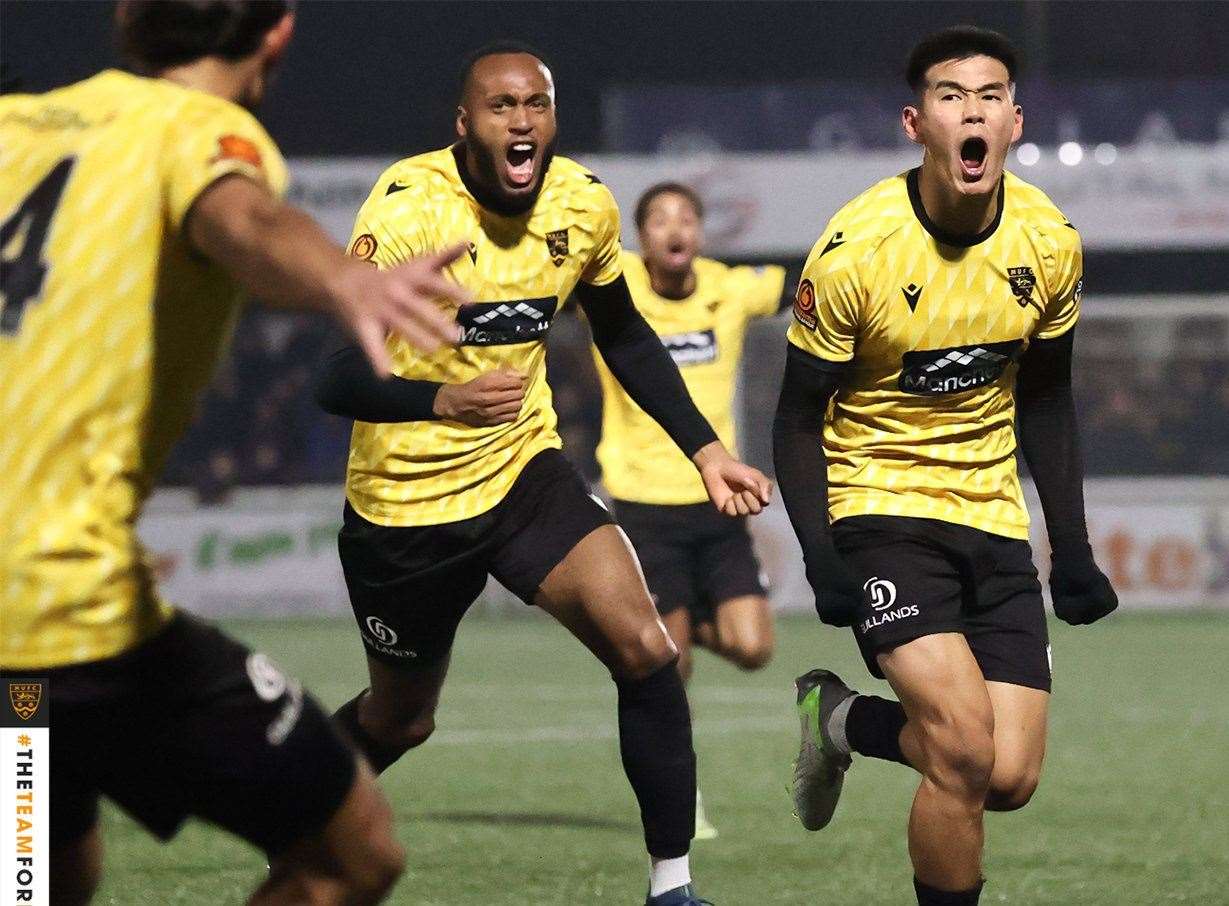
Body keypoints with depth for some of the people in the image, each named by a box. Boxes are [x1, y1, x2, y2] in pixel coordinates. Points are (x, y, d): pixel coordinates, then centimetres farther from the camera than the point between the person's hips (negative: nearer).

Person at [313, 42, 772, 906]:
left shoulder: (585, 204, -6)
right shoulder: (408, 210, -22)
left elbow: (625, 338, 14)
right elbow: (336, 377, -28)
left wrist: (704, 449, 7)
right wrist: (441, 400, -46)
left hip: (524, 470, 4)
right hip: (408, 501, -3)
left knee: (646, 649, -18)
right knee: (397, 721, 13)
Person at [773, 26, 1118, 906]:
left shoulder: (1050, 244, -3)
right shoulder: (855, 250, -16)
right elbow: (800, 416, -7)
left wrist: (1073, 551, 7)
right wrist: (821, 557, -18)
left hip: (995, 520, 5)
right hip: (882, 508, -5)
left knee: (1011, 779, -3)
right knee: (966, 749, -22)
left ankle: (844, 720, 25)